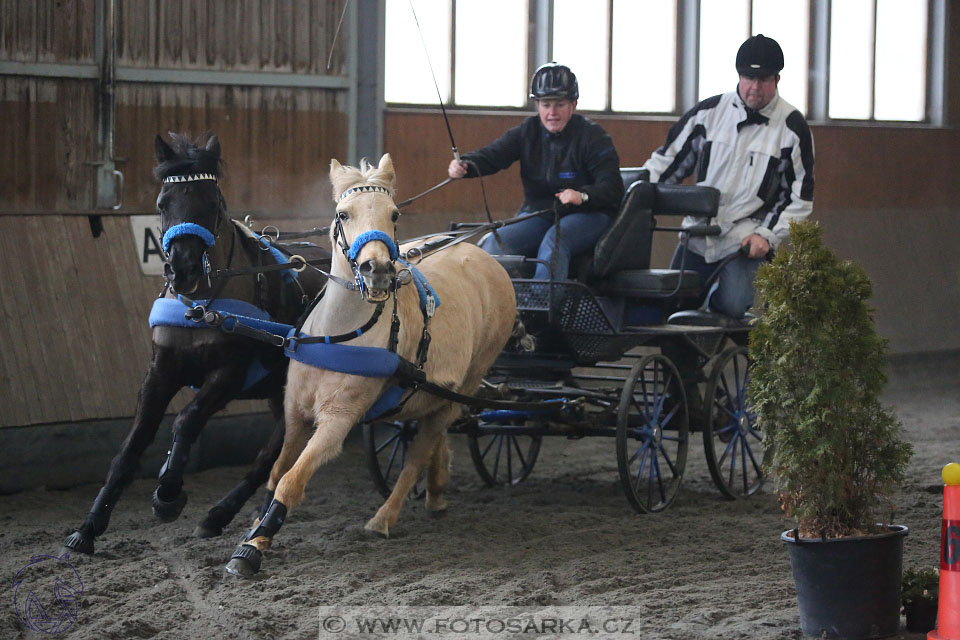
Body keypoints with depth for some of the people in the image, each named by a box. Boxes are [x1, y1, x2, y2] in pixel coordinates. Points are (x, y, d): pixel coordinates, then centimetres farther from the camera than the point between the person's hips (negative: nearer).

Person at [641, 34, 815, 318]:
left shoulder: (792, 127, -1)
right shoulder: (709, 112, 6)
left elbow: (800, 197, 2)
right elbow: (666, 161, 13)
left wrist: (768, 236, -9)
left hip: (747, 242, -3)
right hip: (696, 236, 3)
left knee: (735, 305, -24)